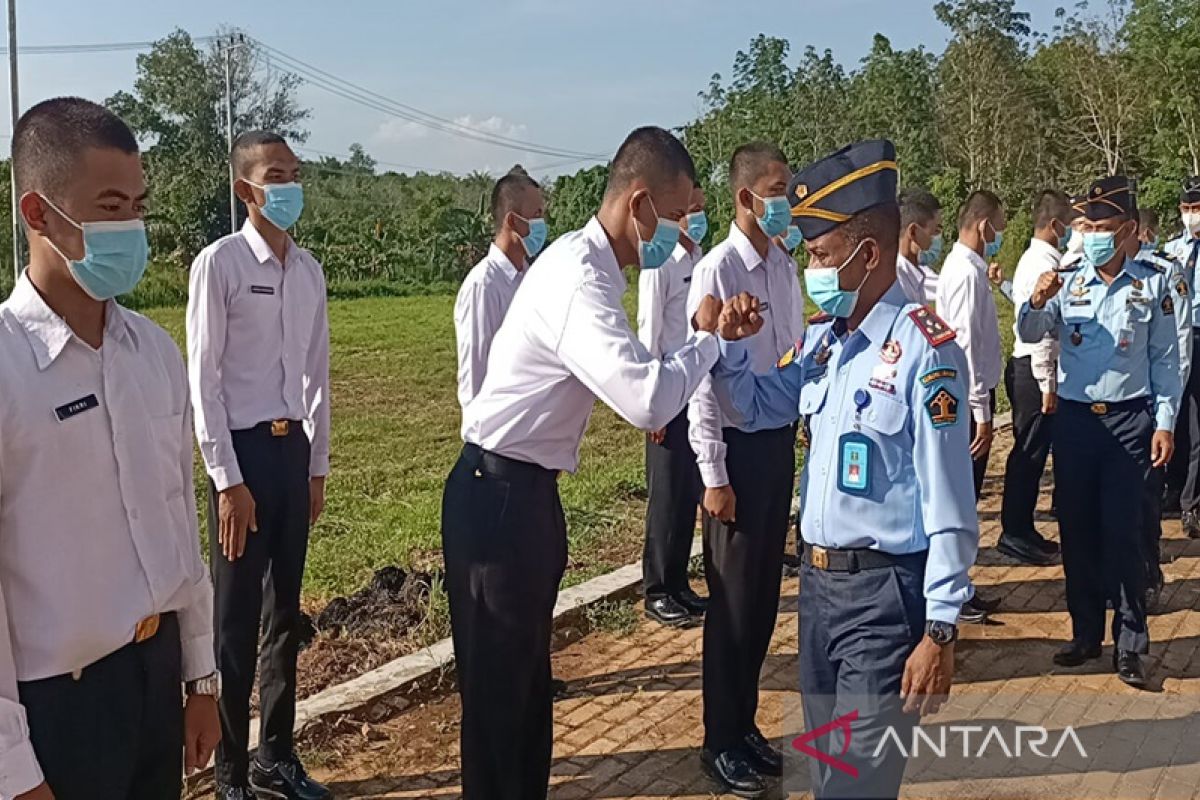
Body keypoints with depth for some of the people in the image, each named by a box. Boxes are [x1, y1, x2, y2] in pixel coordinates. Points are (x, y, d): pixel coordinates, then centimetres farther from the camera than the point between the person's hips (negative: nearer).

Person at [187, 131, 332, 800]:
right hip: (245, 449, -6)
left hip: (294, 449, 6)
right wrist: (228, 479, -13)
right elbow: (203, 379, -11)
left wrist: (319, 463, 13)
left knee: (285, 614, 14)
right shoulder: (220, 263, -10)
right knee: (237, 622, 1)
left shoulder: (310, 270, 8)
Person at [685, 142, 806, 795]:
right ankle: (721, 740, 22)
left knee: (765, 593, 15)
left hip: (780, 439, 6)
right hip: (739, 444, -6)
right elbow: (702, 380, -15)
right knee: (733, 597, 5)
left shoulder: (786, 267, 5)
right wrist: (714, 476, -14)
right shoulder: (718, 271, -15)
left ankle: (745, 723, 32)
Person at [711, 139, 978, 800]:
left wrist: (939, 630, -17)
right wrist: (731, 345, 1)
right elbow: (754, 408, 21)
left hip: (885, 593, -8)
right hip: (818, 579, 8)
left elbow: (949, 503, -18)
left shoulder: (923, 348, -17)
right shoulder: (822, 340, 6)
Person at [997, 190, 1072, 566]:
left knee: (1032, 452, 15)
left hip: (1032, 368, 10)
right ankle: (1014, 533, 7)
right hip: (1035, 370, -10)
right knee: (1029, 452, -2)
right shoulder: (1043, 265, -17)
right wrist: (1047, 383, -21)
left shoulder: (1038, 260, 14)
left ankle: (1021, 530, 24)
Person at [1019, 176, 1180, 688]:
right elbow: (1029, 334, -4)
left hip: (1130, 420, -2)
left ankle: (1130, 644, 9)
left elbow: (1165, 358, 2)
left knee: (1122, 531, -2)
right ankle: (1086, 633, 22)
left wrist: (1165, 423, -1)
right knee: (1076, 529, 9)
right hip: (1074, 417, 3)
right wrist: (1037, 302, -24)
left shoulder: (1153, 285, 0)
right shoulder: (1069, 284, 4)